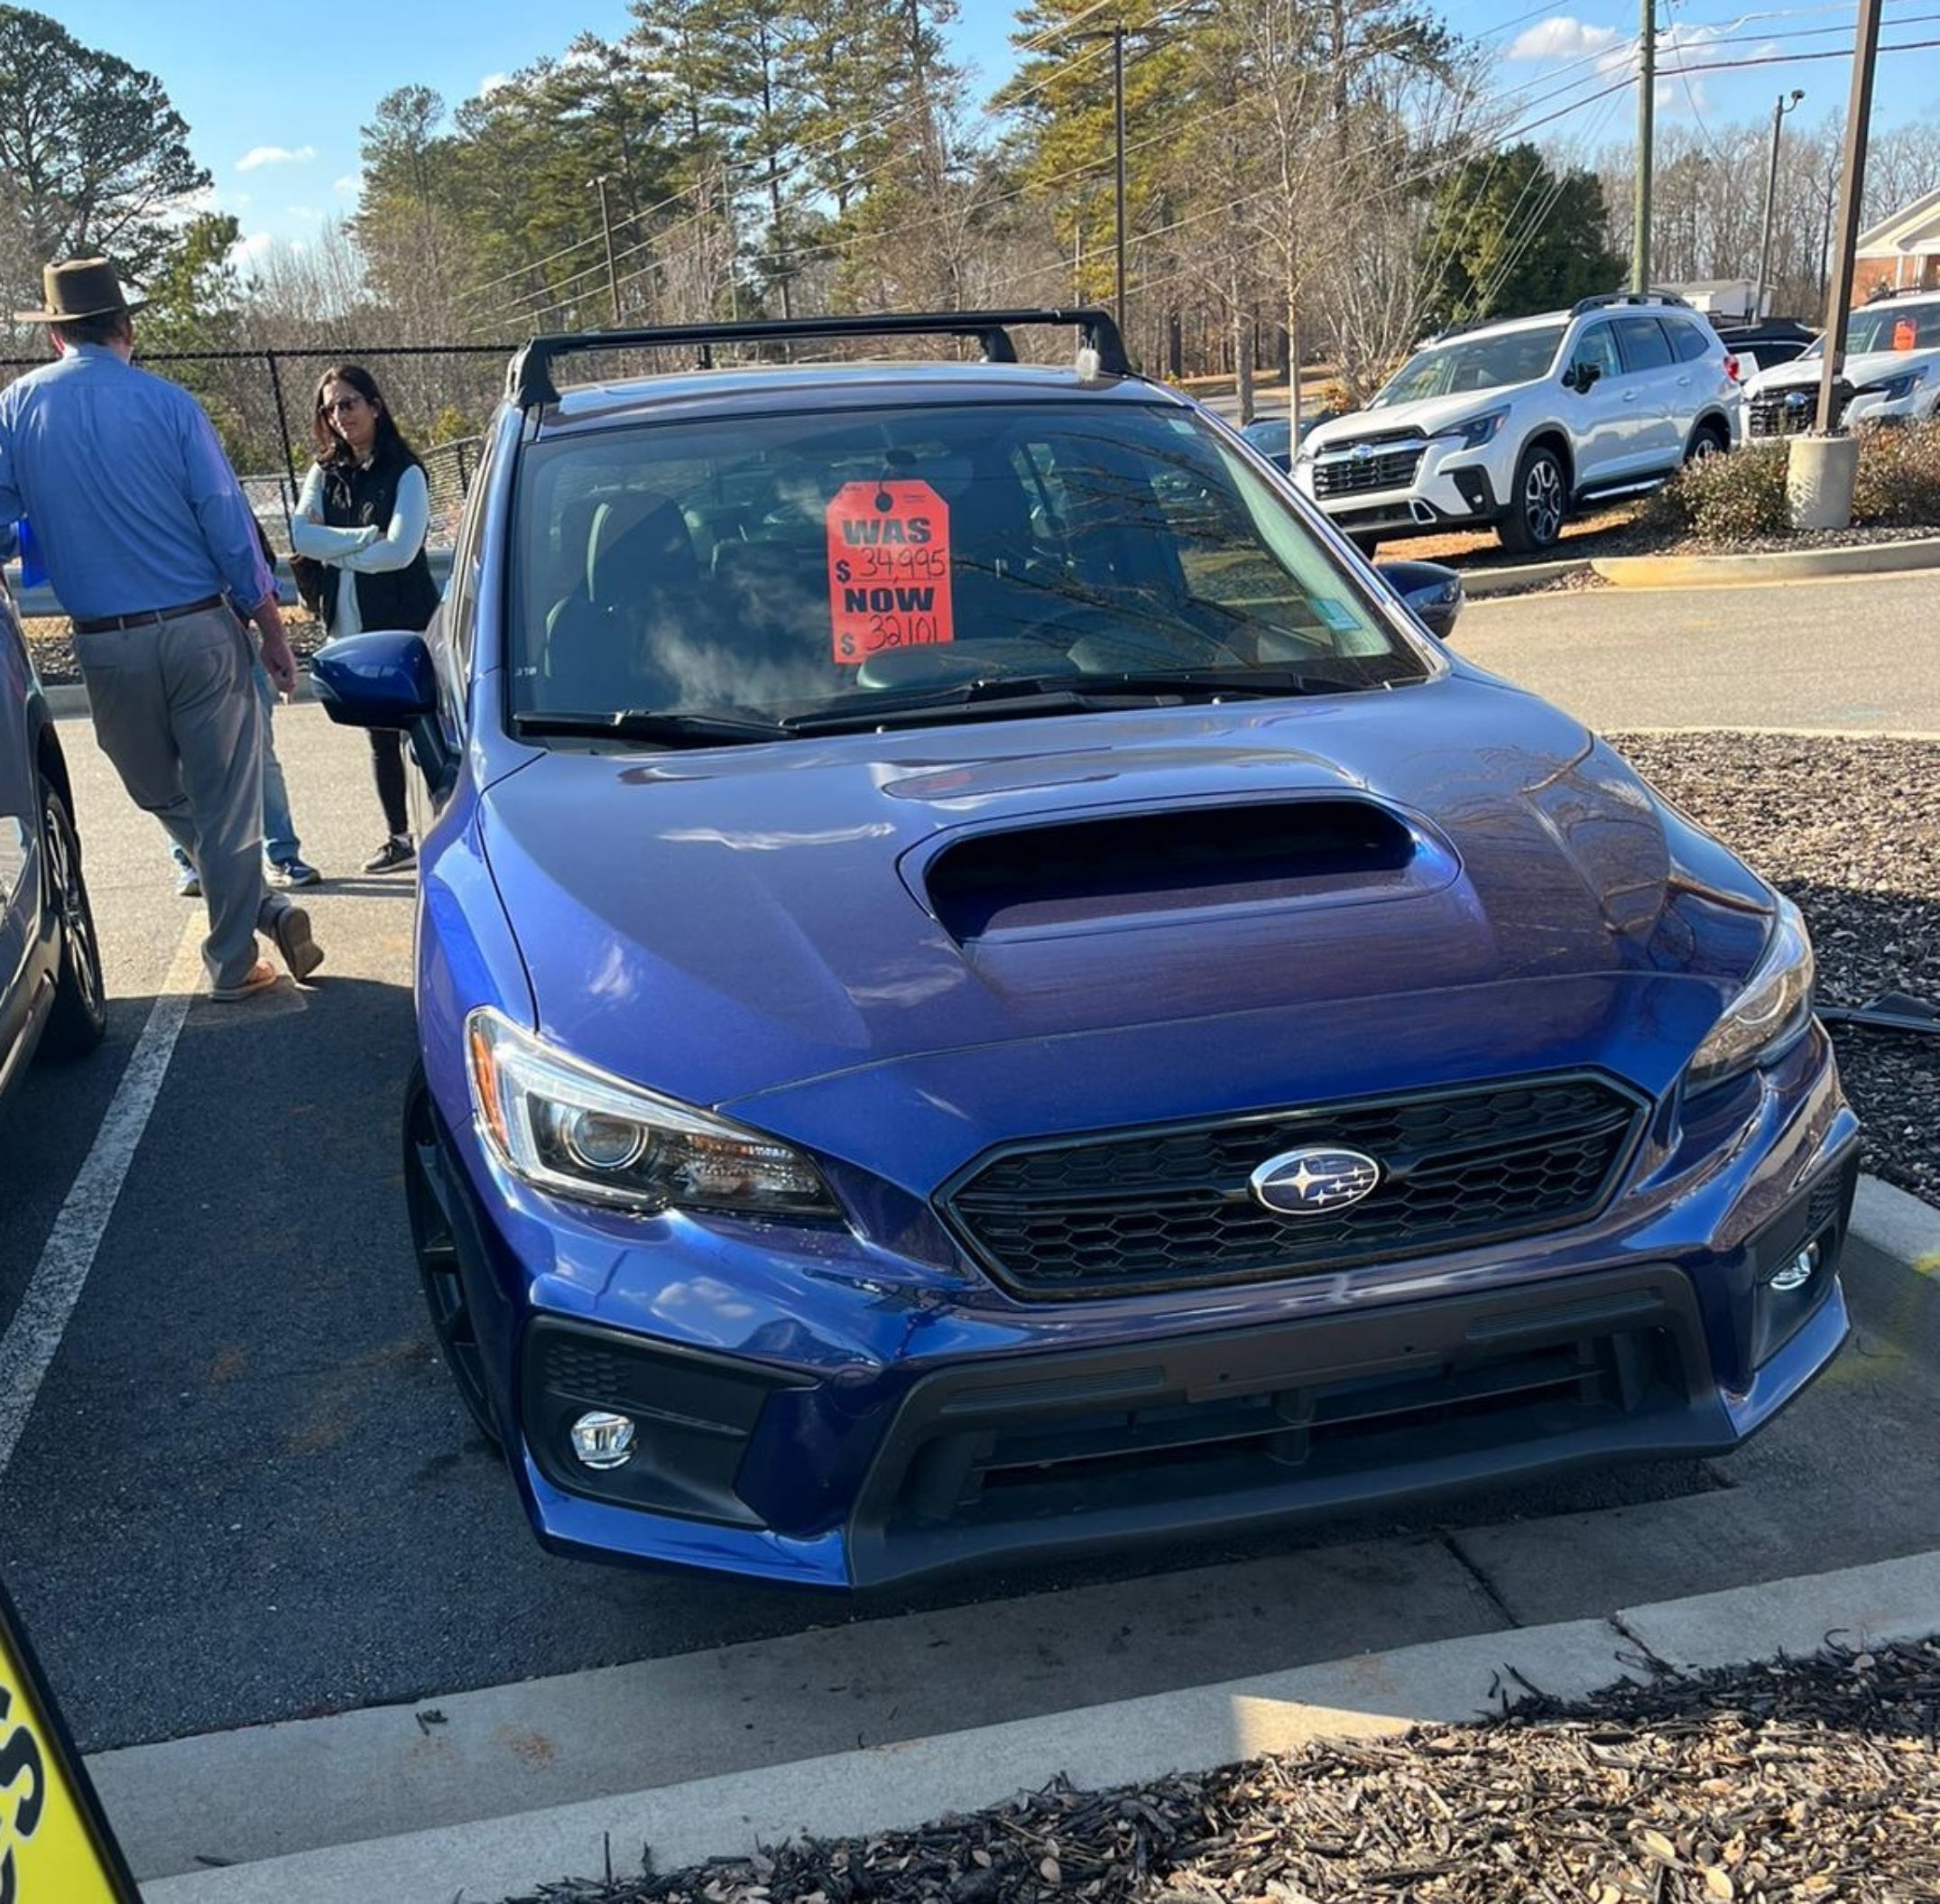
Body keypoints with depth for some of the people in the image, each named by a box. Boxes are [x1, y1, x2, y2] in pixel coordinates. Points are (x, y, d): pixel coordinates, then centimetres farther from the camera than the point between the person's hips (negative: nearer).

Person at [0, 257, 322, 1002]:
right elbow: (228, 522, -5)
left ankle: (266, 910, 16)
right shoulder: (168, 403, -4)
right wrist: (271, 629, 3)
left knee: (168, 799, 18)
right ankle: (232, 962, 6)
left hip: (107, 646, 2)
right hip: (200, 629, -2)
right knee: (225, 800, 5)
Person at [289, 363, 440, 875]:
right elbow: (300, 536, -6)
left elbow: (400, 550, -16)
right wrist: (365, 537, -15)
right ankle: (398, 836, 20)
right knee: (380, 732, 12)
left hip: (404, 622, -5)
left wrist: (331, 548, -7)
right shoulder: (324, 473, 9)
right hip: (349, 626, 5)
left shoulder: (404, 474, -5)